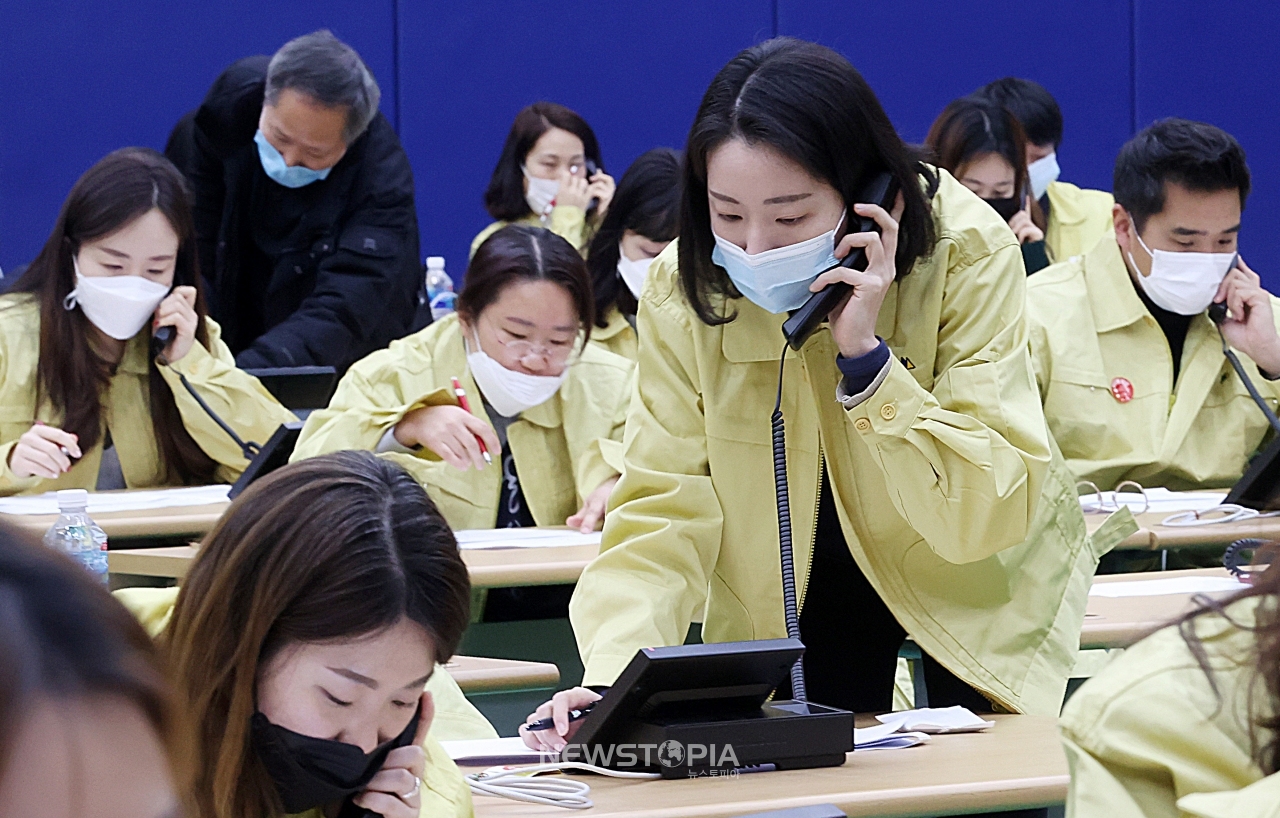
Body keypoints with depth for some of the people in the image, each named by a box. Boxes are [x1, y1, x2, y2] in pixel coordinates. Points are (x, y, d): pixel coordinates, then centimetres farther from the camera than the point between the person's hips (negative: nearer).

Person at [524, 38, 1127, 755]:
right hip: (795, 586, 2)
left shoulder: (967, 254, -28)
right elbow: (664, 514, -22)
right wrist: (614, 679, -38)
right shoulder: (685, 289, -21)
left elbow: (989, 517, -32)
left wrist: (864, 356, -40)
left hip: (976, 588, -1)